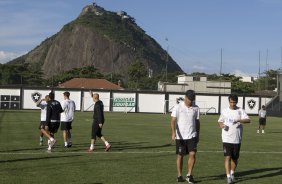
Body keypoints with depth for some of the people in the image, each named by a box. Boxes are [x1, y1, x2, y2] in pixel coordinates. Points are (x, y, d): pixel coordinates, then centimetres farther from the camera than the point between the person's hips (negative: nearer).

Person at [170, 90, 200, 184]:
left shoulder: (196, 108, 5)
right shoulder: (177, 107, -5)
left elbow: (197, 122, 13)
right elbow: (173, 121, -9)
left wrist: (198, 135, 15)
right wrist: (173, 133, -23)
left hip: (192, 136, 2)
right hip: (180, 136, -2)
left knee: (192, 154, -9)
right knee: (180, 156, 6)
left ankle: (189, 175, 3)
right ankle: (179, 175, 17)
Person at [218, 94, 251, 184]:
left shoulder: (240, 111, 1)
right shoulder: (224, 111, 6)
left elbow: (248, 120, -12)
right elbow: (220, 121, 18)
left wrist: (239, 120, -29)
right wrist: (221, 125, -6)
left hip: (237, 139, 1)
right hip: (226, 139, 0)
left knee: (235, 158, 12)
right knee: (227, 157, -10)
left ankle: (232, 173, 34)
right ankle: (228, 177, -8)